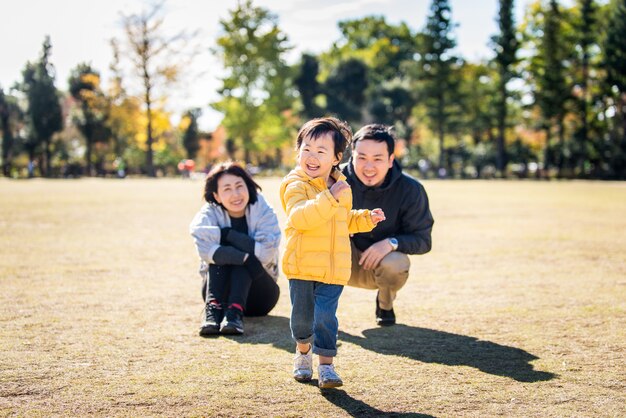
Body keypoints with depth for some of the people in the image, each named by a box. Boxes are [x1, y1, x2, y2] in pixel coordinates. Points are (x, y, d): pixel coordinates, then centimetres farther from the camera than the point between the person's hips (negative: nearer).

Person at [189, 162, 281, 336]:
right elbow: (205, 249, -30)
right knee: (219, 255, -26)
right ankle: (213, 309, -40)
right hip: (220, 290, 1)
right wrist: (245, 258, -40)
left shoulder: (264, 212, -8)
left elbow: (266, 253, -25)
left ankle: (235, 311, -41)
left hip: (258, 296, -1)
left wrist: (226, 235, -24)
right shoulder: (208, 214, -8)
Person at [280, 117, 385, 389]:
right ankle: (303, 351, 36)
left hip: (334, 268, 3)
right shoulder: (296, 185, -11)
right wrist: (329, 198, -36)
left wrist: (366, 219, 12)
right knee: (302, 315, 8)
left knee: (326, 316, -5)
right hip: (302, 266, -3)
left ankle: (326, 365, 4)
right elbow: (299, 217, -31)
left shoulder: (341, 187, 10)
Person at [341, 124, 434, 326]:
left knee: (394, 264, -35)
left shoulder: (411, 190, -17)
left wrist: (391, 243, -32)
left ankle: (385, 304, 4)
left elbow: (422, 240, -12)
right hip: (343, 265, 0)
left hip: (385, 259, 0)